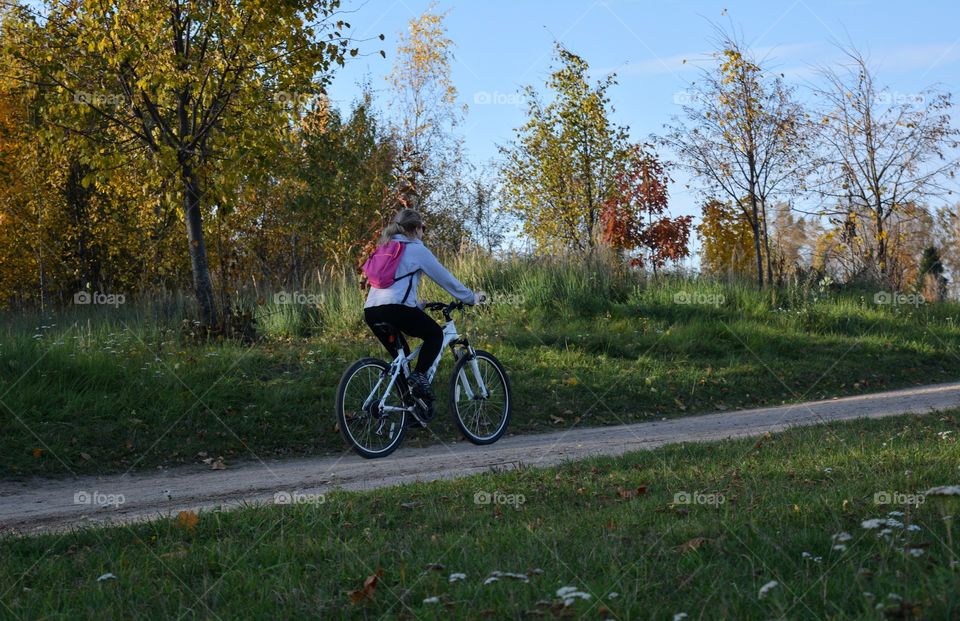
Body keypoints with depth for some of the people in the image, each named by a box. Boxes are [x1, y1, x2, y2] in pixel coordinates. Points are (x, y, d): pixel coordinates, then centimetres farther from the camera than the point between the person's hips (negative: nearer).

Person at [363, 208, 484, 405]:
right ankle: (419, 375, -6)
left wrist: (418, 304, 45)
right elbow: (444, 277, 9)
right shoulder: (416, 249, 5)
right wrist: (471, 298, 20)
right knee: (435, 334, 13)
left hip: (370, 311, 7)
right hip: (394, 309, -7)